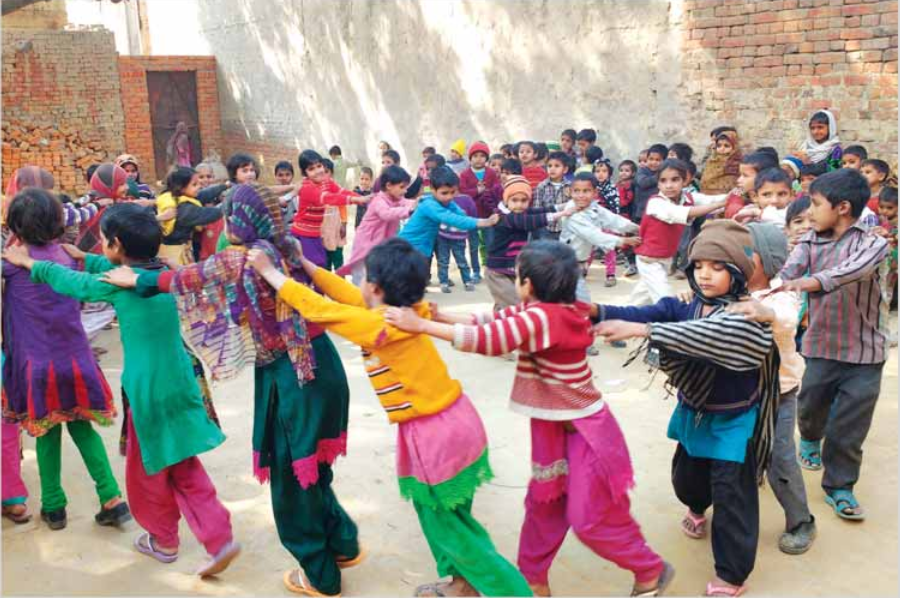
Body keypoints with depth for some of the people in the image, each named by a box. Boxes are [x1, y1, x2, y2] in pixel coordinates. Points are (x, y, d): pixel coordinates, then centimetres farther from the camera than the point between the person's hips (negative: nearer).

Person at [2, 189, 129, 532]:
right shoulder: (64, 254, 2)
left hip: (37, 362, -3)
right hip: (76, 358, 3)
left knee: (47, 433, 13)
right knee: (82, 427, 15)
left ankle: (53, 507, 23)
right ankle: (112, 500, 9)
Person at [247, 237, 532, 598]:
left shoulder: (377, 325, -21)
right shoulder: (405, 312, 3)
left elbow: (317, 308, -12)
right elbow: (351, 296, 13)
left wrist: (269, 271, -2)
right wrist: (307, 266, 16)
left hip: (436, 434, -9)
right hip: (455, 420, 9)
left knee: (447, 525, 9)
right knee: (445, 516, 24)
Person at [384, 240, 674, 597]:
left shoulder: (544, 318, -28)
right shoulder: (542, 311, 0)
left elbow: (490, 340, -32)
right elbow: (493, 322, 3)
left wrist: (421, 326, -29)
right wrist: (440, 317, -4)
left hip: (585, 430, -9)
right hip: (555, 428, 9)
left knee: (591, 519, 3)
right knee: (542, 504, 16)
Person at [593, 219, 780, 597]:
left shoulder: (748, 315, -23)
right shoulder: (686, 307, -6)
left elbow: (708, 336, -44)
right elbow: (644, 313, -22)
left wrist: (640, 330, -54)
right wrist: (596, 311, -42)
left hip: (734, 420, -6)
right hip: (694, 414, 6)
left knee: (731, 494, 0)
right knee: (686, 477, 22)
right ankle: (697, 508, 58)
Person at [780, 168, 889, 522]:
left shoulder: (872, 244, -13)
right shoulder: (810, 242, 0)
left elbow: (853, 270, -35)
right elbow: (786, 273, -16)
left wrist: (808, 282, -51)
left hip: (863, 352, -3)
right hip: (821, 346, 3)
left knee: (849, 426, 3)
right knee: (810, 408, 20)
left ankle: (839, 486, 23)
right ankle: (810, 438, 54)